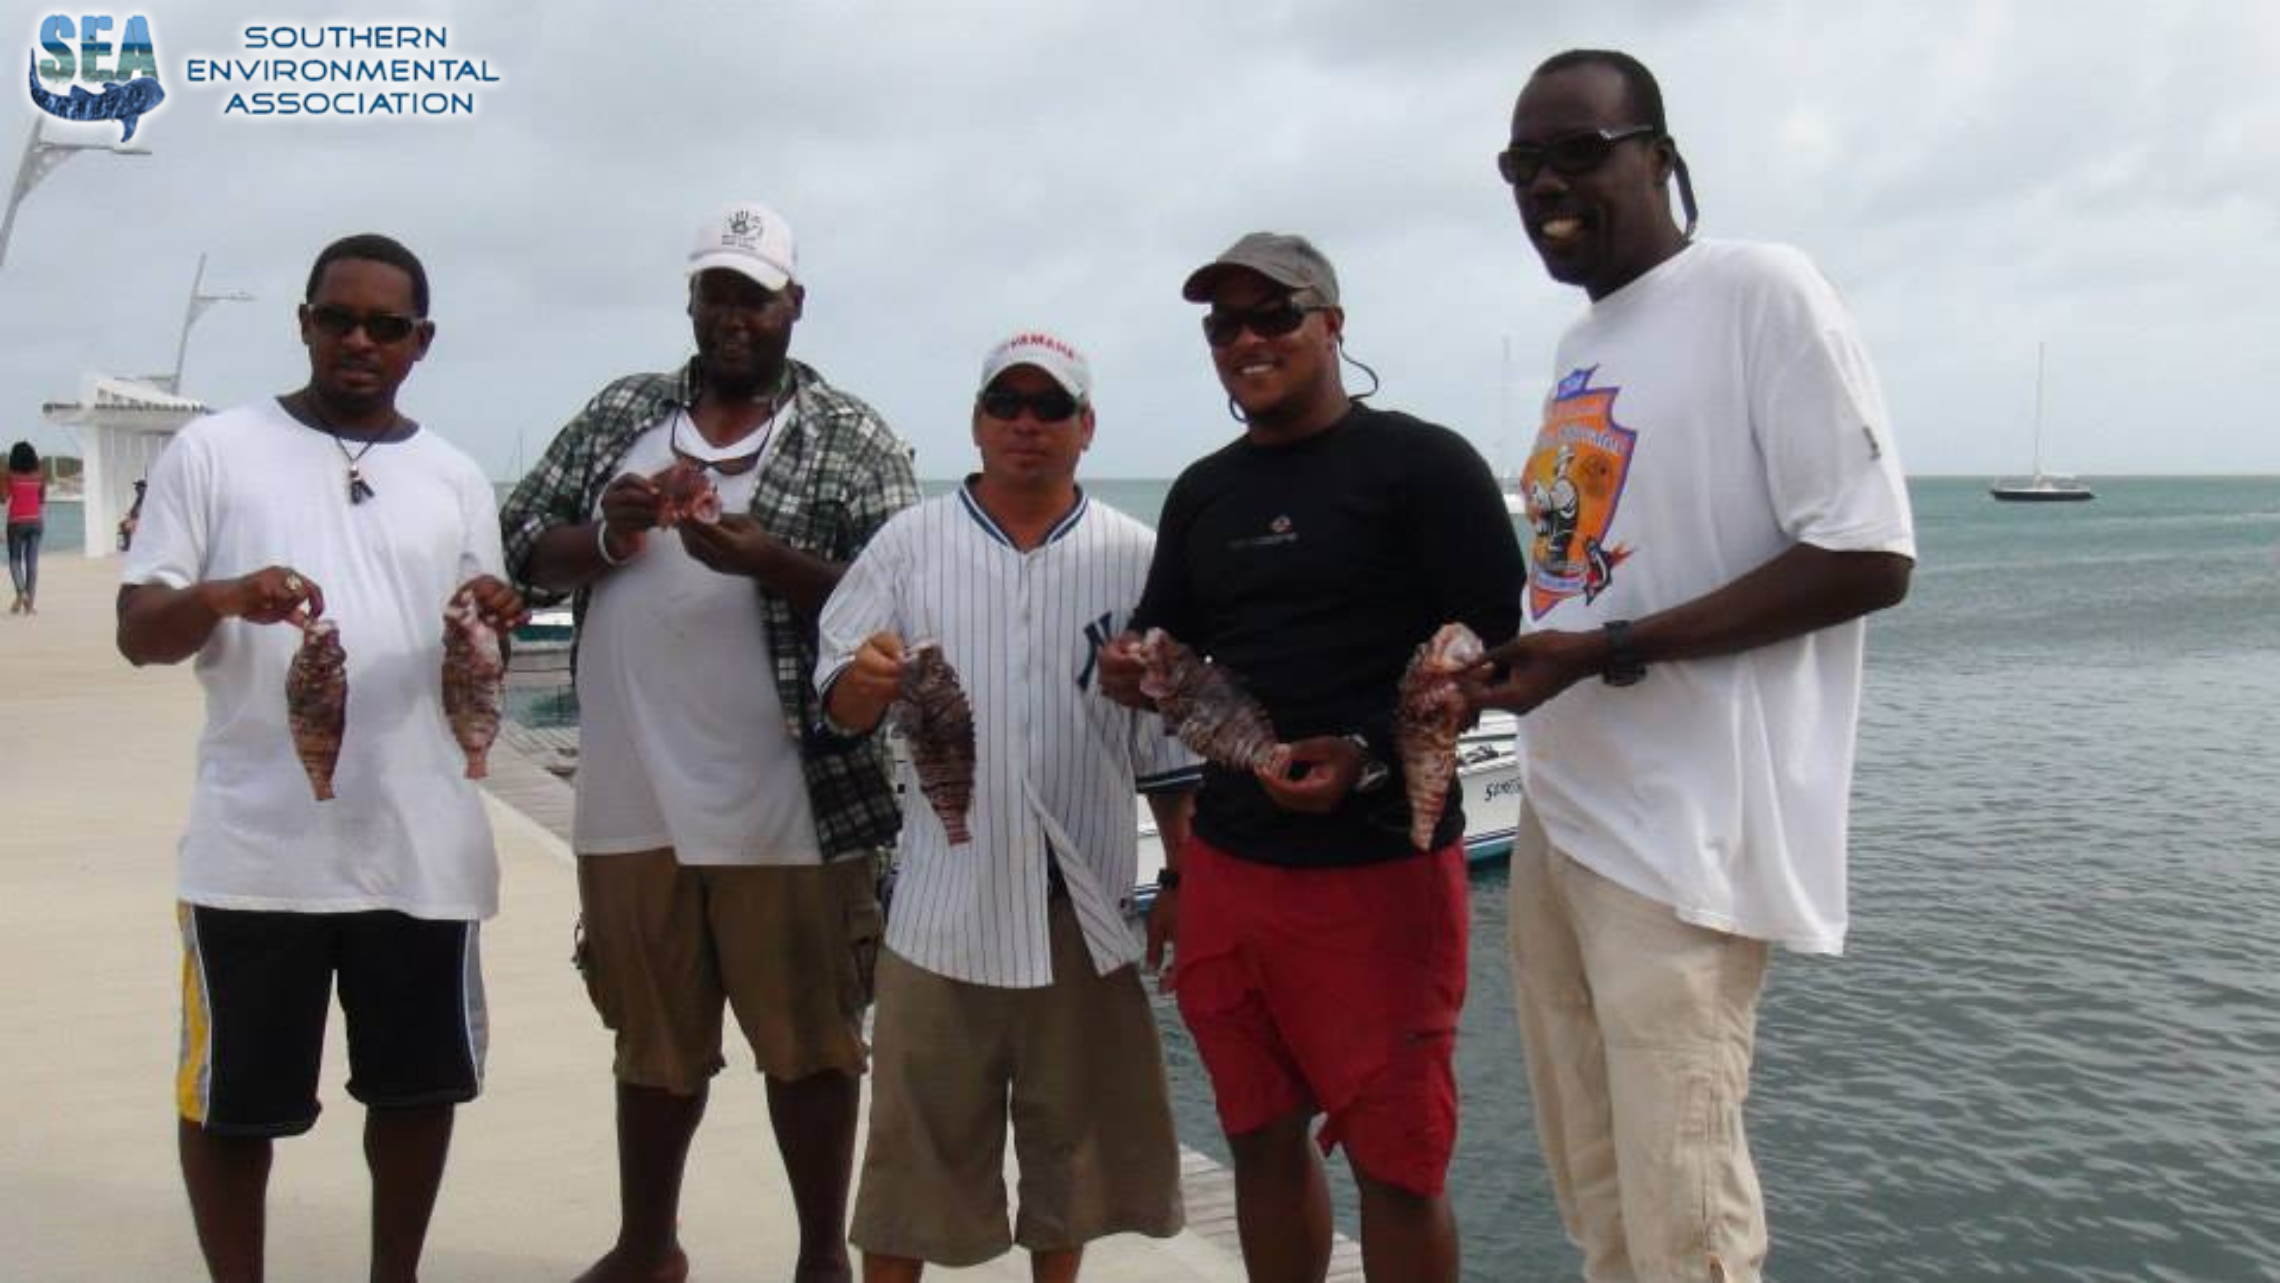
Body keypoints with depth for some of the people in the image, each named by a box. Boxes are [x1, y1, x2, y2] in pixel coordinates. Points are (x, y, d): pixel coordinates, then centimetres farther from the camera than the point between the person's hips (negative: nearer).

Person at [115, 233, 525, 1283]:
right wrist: (221, 596, -23)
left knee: (422, 1080, 13)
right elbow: (137, 634, -1)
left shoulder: (454, 479, 9)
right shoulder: (214, 450, 1)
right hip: (254, 848, -2)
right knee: (232, 1096, 9)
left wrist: (493, 625, -11)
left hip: (422, 848, 3)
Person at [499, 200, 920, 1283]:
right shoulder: (621, 414, 12)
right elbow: (522, 549, 10)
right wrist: (607, 536, -11)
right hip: (634, 799, 4)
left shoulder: (854, 439, 1)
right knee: (652, 1039, 18)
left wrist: (766, 559, -22)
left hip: (786, 806, -3)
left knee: (807, 1041, 6)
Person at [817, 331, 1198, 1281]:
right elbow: (840, 704, 1)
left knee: (1072, 1125, 14)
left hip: (1083, 896, 1)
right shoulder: (909, 544, 2)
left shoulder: (1135, 558, 4)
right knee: (920, 1130, 5)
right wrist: (868, 678, -22)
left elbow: (1171, 741, 6)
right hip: (944, 891, -1)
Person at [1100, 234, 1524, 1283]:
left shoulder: (1424, 465, -5)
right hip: (1228, 860, 6)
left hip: (1380, 868, -6)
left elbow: (1497, 647, -9)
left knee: (1397, 1163, 1)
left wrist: (1368, 756, -23)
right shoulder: (1202, 491, 15)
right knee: (1261, 1137, 14)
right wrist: (1132, 673, -4)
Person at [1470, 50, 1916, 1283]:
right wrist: (1489, 667, 6)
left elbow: (1868, 557, -15)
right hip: (1557, 816, 8)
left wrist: (1605, 655, -19)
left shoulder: (1760, 290, -9)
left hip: (1683, 834, -8)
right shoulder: (1580, 348, 16)